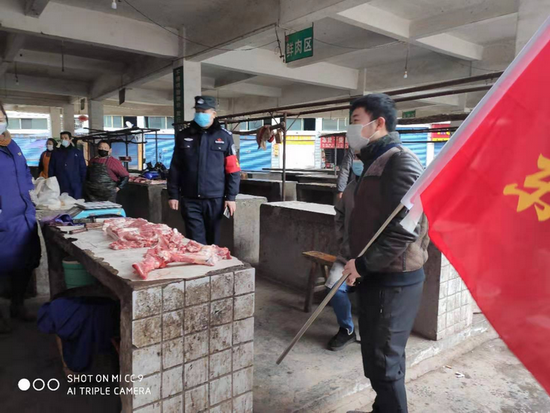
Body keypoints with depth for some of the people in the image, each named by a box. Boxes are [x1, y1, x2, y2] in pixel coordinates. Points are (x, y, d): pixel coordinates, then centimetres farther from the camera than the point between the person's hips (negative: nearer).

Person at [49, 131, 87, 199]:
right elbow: (51, 170, 12)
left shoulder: (78, 153, 7)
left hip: (75, 188, -1)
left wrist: (82, 183, -1)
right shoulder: (55, 154, 11)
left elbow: (83, 169, 7)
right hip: (60, 188, 1)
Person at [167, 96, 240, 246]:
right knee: (195, 242, 1)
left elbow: (233, 170, -1)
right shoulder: (183, 136, 7)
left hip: (215, 199, -1)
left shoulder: (224, 137, 1)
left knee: (213, 240, 11)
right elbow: (175, 168, 9)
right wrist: (173, 194, 3)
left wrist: (231, 197, -7)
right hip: (190, 199, 1)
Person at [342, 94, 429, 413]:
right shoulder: (376, 162, 14)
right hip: (377, 276, 9)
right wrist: (359, 263, 16)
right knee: (376, 355, 20)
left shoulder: (401, 162, -16)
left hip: (394, 280, -9)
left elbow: (404, 229, -24)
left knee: (384, 360, 1)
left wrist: (363, 264, -19)